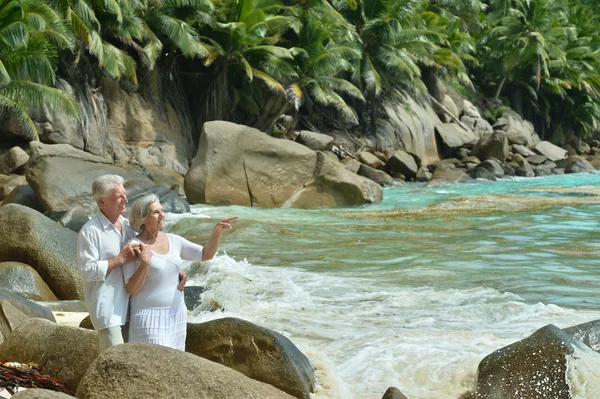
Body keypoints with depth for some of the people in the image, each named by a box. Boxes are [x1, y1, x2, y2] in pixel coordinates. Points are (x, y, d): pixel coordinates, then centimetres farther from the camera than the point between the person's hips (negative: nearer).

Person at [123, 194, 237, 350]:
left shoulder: (174, 241, 5)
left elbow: (206, 254, 4)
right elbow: (132, 289, -14)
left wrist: (217, 230, -12)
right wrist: (145, 264, -30)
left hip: (174, 315, 6)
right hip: (149, 317, -6)